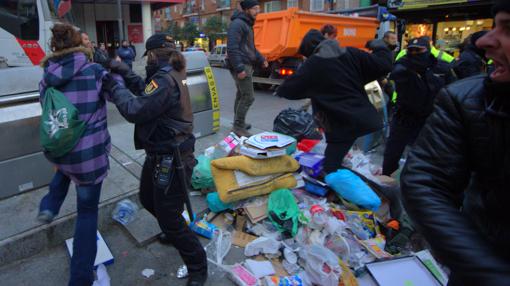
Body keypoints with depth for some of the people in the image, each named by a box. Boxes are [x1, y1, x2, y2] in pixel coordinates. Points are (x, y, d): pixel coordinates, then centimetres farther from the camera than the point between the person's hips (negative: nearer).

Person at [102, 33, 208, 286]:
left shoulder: (165, 80, -22)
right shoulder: (170, 76, 9)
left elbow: (135, 110, -24)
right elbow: (146, 93, 18)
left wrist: (114, 86, -10)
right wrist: (125, 72, 10)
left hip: (171, 162, -10)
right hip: (159, 156, 10)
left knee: (169, 218, 2)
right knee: (147, 199, 28)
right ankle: (174, 233, 51)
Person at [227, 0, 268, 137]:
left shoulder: (247, 24, 19)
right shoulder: (237, 24, -13)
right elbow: (232, 48, -22)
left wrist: (261, 59, 18)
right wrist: (239, 68, -27)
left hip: (247, 65, 10)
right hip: (242, 66, -10)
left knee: (241, 95, 15)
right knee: (248, 97, -10)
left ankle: (238, 123, 26)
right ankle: (238, 127, -2)